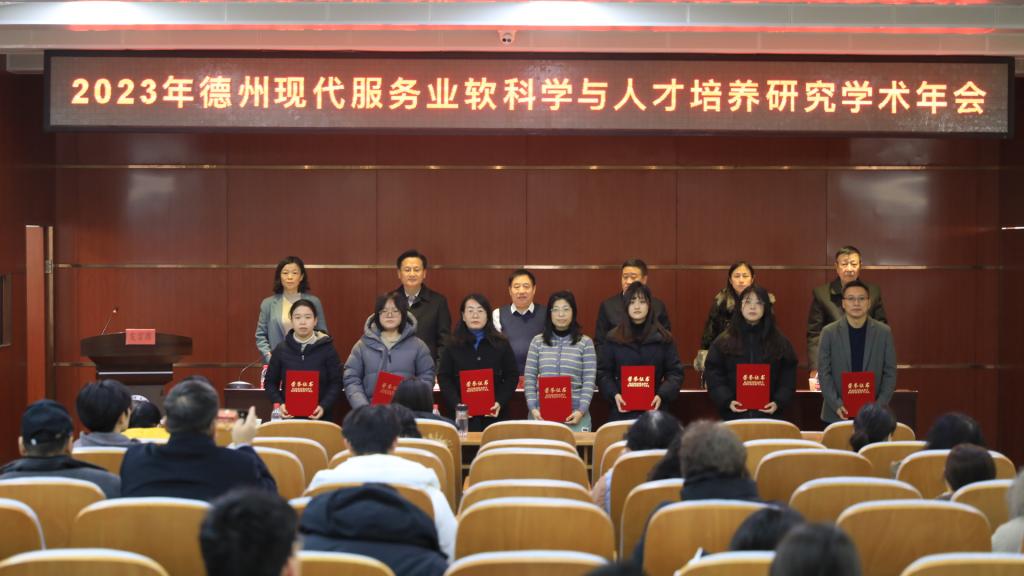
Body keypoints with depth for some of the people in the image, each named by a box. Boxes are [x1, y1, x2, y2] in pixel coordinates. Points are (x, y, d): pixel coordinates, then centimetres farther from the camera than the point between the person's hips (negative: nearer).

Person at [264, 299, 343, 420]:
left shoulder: (327, 349, -1)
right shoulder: (281, 350, 4)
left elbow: (336, 383, -1)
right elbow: (271, 383, 9)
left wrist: (324, 406, -15)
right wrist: (279, 404, -8)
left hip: (318, 416, -1)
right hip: (289, 415, 1)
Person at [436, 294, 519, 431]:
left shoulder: (501, 343, 6)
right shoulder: (452, 345, 5)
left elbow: (512, 376, 6)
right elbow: (443, 378, 2)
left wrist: (500, 403, -9)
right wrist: (457, 405, -12)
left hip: (493, 415, 1)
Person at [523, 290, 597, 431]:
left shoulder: (585, 342, 3)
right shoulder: (537, 342, 8)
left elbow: (589, 381, -1)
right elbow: (529, 379, 6)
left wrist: (581, 411, -11)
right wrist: (533, 408, -5)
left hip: (574, 414, -1)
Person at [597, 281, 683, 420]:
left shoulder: (663, 337, 5)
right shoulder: (614, 338, 6)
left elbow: (675, 372, 4)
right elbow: (603, 373, 6)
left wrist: (662, 395, -13)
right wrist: (614, 394, -11)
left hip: (654, 410, 0)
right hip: (622, 411, 0)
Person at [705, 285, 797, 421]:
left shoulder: (780, 342, 7)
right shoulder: (723, 342, 5)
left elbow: (788, 378, 5)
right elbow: (713, 375, 1)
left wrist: (779, 402, -10)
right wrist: (727, 401, -12)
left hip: (769, 415, 0)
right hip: (733, 415, 0)